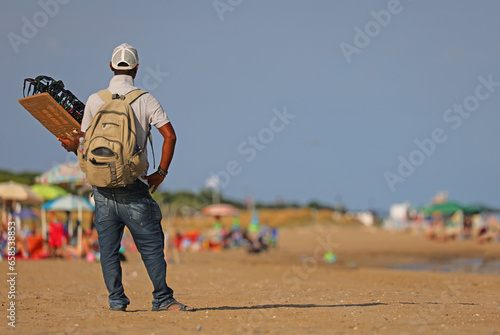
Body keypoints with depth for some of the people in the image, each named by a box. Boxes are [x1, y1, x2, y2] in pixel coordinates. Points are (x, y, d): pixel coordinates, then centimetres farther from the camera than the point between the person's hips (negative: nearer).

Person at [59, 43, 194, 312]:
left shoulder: (94, 101, 4)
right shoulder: (145, 100, -1)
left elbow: (84, 144, 7)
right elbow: (169, 135, -8)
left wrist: (70, 146, 30)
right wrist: (160, 173, 1)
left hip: (102, 184, 2)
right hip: (133, 186, -2)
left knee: (108, 247, 8)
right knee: (151, 244, 3)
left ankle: (116, 300, 8)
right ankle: (163, 299, 2)